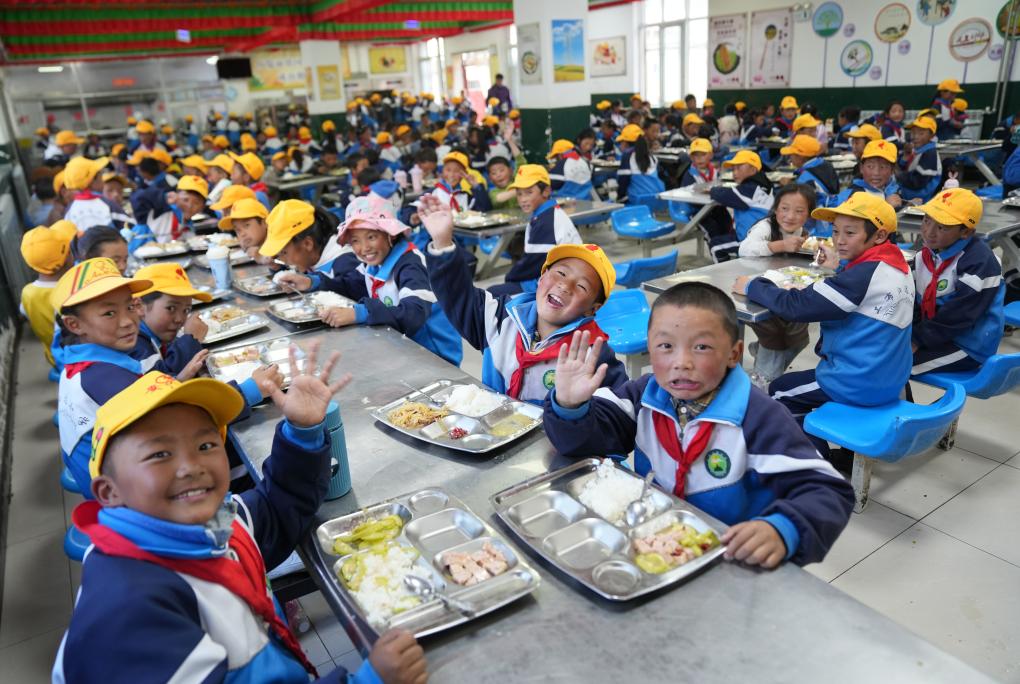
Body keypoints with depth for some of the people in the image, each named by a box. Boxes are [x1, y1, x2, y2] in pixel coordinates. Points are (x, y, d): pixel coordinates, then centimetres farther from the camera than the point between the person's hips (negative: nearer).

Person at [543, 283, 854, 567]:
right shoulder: (644, 395, -2)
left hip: (731, 564, -1)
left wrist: (782, 530, -38)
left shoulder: (761, 418, -16)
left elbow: (826, 492, -18)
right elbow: (582, 438, -3)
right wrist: (570, 406, -25)